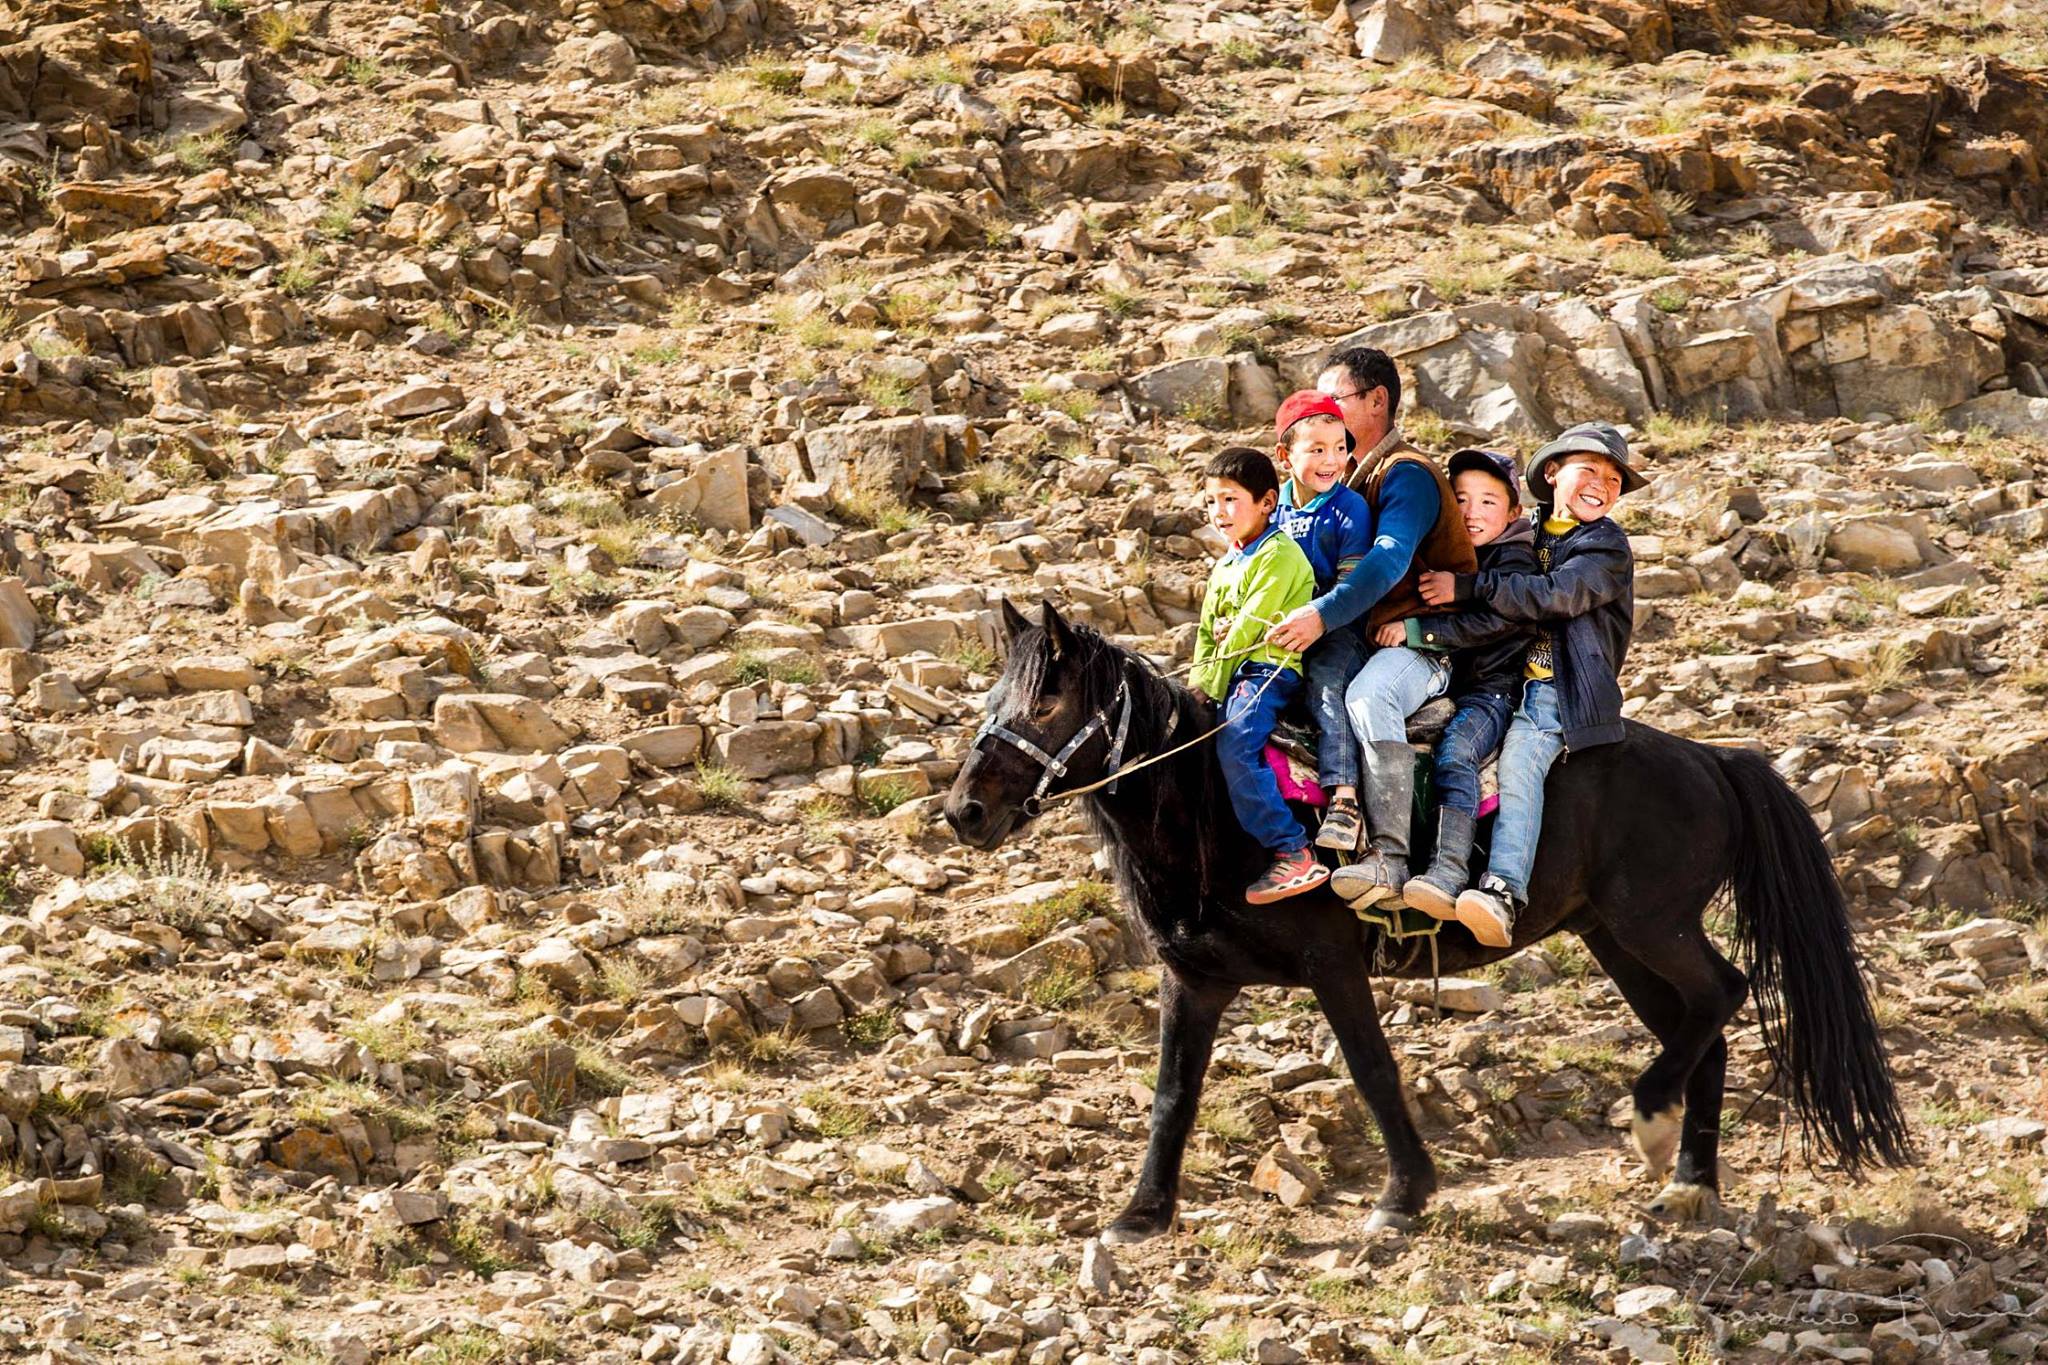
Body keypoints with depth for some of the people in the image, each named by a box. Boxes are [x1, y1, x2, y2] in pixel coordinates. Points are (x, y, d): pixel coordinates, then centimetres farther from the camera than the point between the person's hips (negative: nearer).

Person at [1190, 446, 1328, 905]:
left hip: (1269, 667, -10)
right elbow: (1209, 631, 22)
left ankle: (1293, 854, -31)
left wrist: (1213, 686, -11)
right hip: (1231, 674, 10)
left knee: (1234, 743, -29)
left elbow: (1250, 625, -13)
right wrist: (1198, 681, 3)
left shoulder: (1278, 554, -9)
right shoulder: (1224, 566, 21)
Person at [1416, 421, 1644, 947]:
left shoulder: (1607, 548, 1)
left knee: (1518, 761, -30)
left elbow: (1557, 595, -15)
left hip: (1560, 692, -8)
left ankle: (1503, 895, -44)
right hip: (1507, 682, 8)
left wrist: (1469, 587, -20)